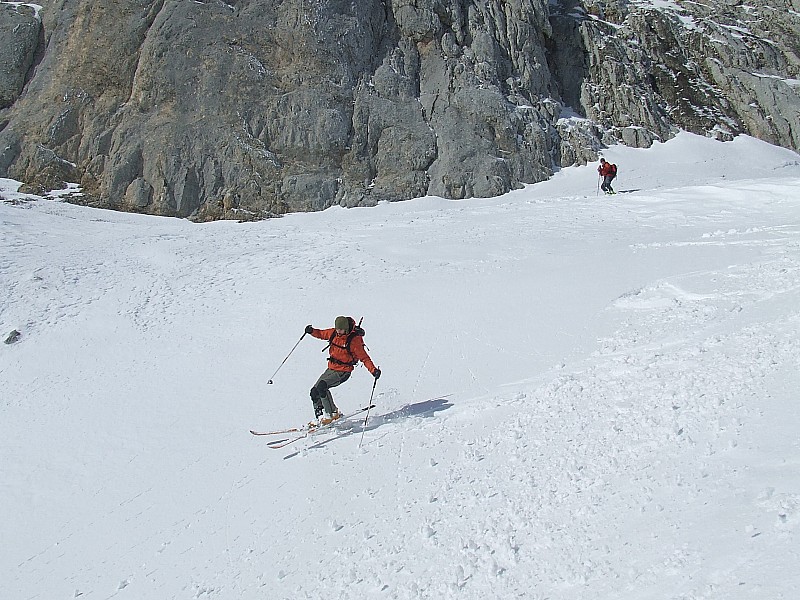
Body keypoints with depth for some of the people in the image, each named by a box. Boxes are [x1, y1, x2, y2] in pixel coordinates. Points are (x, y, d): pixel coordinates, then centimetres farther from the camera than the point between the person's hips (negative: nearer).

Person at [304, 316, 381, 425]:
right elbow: (321, 334, 18)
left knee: (322, 386, -25)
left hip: (343, 372, -7)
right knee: (314, 391, 3)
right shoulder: (333, 333, -1)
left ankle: (331, 413, -12)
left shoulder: (354, 340, -18)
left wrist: (373, 370, -28)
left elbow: (364, 358, -16)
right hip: (331, 369, 7)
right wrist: (312, 331, -2)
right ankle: (319, 417, 17)